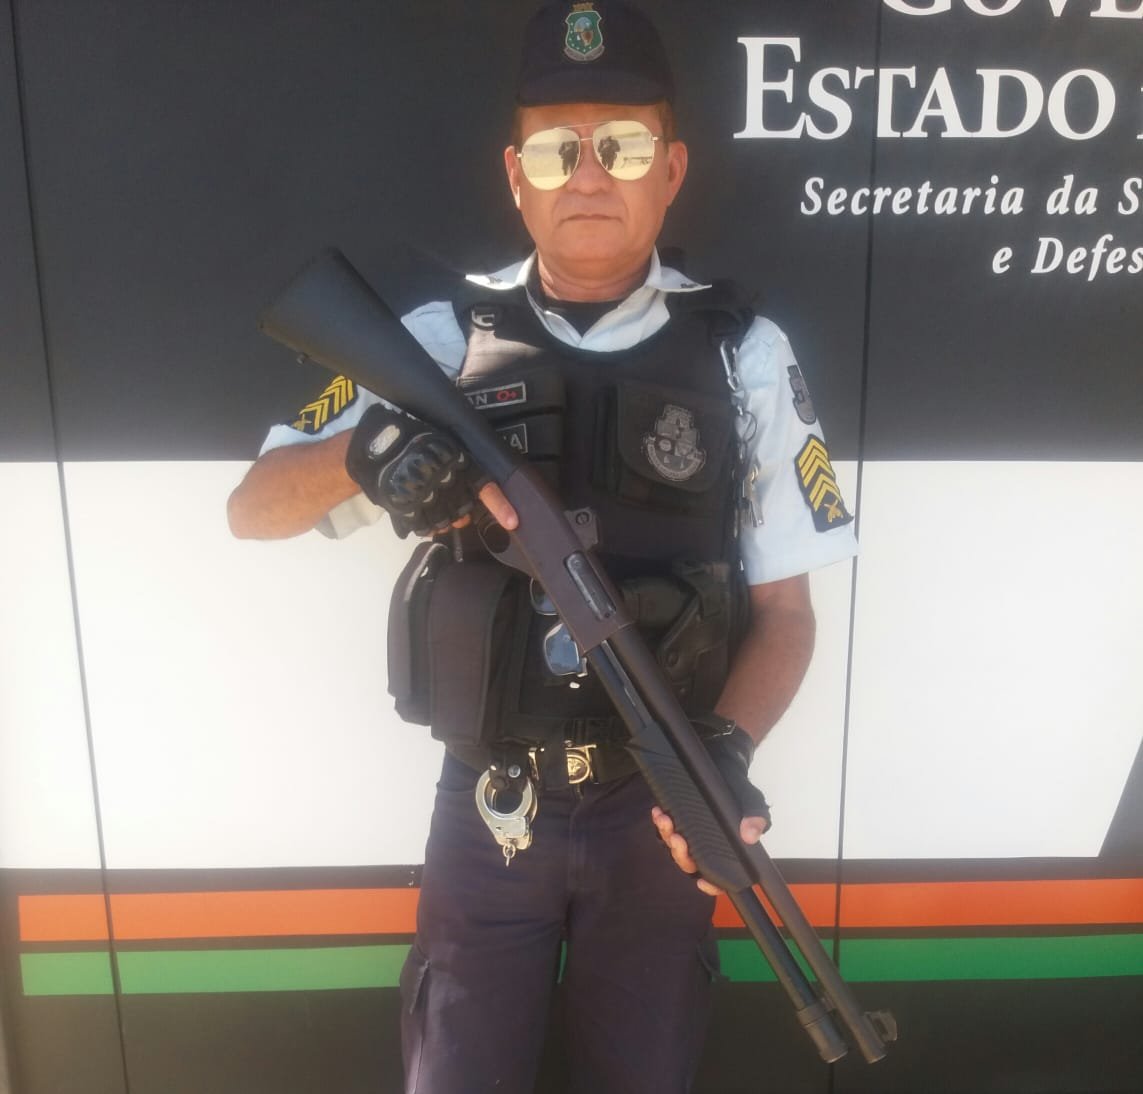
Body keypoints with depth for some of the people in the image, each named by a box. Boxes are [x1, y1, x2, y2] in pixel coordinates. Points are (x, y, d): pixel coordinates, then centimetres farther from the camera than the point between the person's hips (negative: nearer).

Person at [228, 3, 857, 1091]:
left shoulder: (744, 354, -5)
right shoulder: (442, 340, -4)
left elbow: (783, 609, -3)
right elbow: (253, 508, -4)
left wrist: (726, 750, -21)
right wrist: (364, 449, -25)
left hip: (656, 807, 1)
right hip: (486, 805, 0)